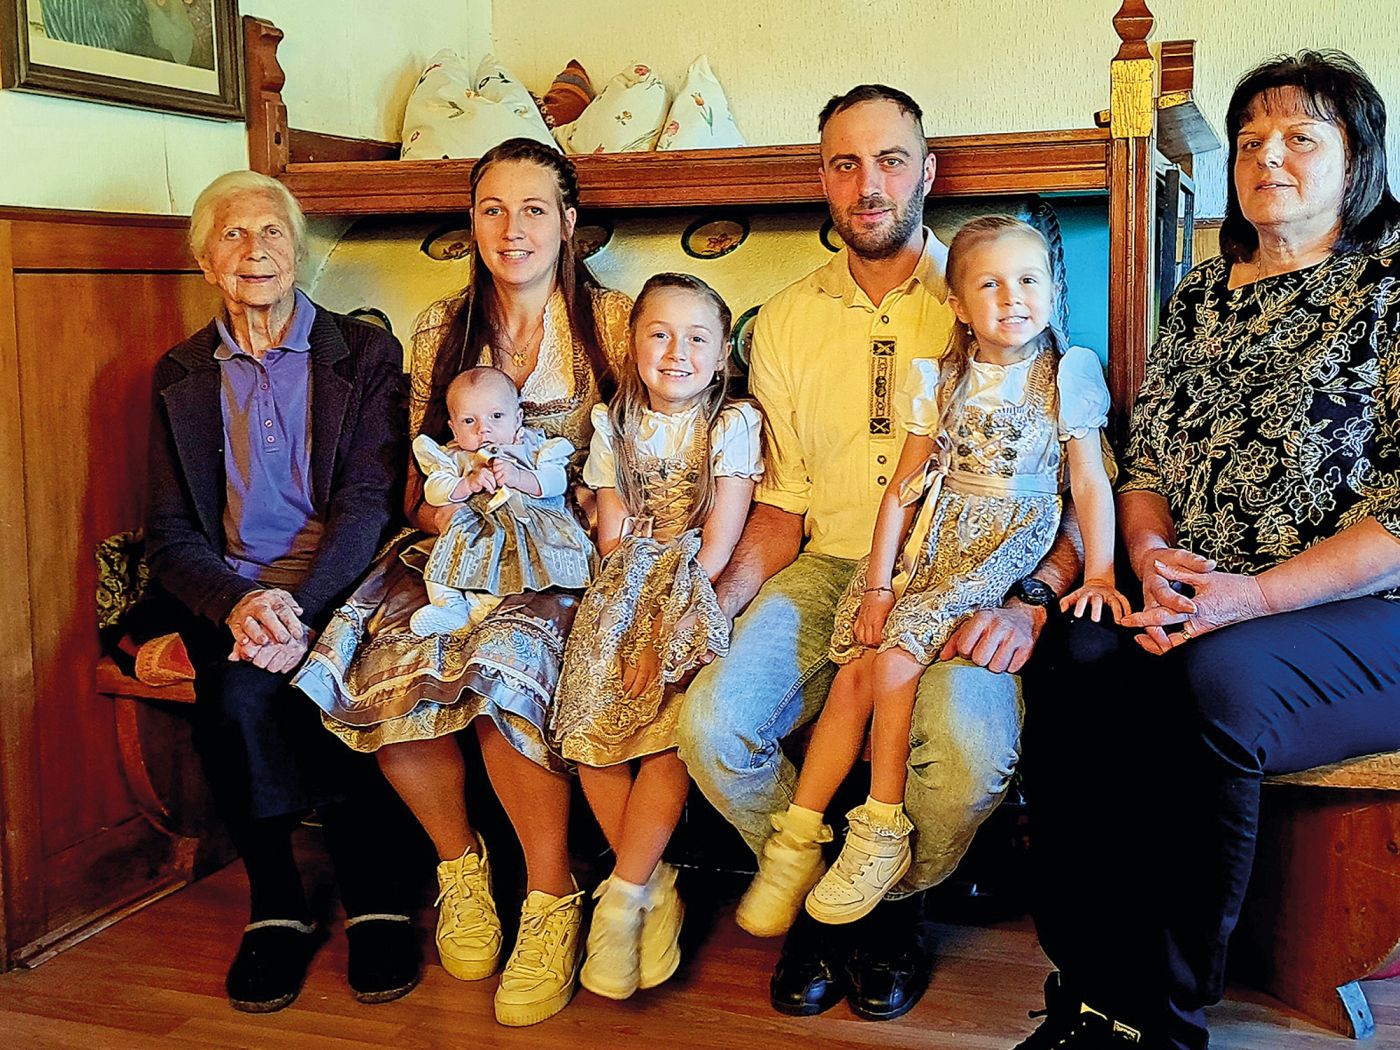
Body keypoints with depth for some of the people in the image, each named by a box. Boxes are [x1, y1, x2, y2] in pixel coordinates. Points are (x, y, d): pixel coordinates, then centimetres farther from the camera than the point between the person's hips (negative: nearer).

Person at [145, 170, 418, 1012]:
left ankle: (379, 900, -12)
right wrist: (238, 605, -18)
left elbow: (370, 502, -6)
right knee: (238, 696, -29)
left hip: (340, 589, -2)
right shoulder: (182, 376, 12)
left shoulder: (366, 355, 5)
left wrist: (301, 610, -23)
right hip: (230, 599, 2)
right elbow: (171, 536, 5)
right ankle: (277, 908, -8)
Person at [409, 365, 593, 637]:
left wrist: (519, 478, -19)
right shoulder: (455, 457, 15)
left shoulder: (533, 446, 11)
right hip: (476, 532, 2)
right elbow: (432, 492, 0)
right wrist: (468, 484, -16)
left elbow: (557, 480, -4)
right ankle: (448, 605, -28)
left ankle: (476, 607, -36)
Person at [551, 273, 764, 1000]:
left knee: (671, 729, -25)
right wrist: (634, 617, -9)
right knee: (591, 722, -18)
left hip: (697, 597, -3)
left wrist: (668, 624, -16)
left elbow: (718, 548, -7)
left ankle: (621, 897, -13)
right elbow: (613, 539, 7)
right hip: (627, 595, 4)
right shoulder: (613, 425, 11)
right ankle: (654, 885, -4)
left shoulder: (734, 424, 0)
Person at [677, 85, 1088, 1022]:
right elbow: (782, 506, 14)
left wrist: (1031, 599, -18)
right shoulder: (786, 323, 13)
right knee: (711, 725, -24)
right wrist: (713, 603, -4)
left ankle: (889, 907, 3)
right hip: (826, 572, 3)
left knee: (970, 750, -33)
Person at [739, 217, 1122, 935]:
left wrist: (1099, 574, -14)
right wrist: (878, 581, -2)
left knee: (894, 657, -23)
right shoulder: (939, 379, 8)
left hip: (1007, 541, -3)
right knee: (853, 670, -12)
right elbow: (904, 486, 6)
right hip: (929, 533, 4)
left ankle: (883, 831, -10)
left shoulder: (1067, 374, 1)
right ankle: (798, 840, -4)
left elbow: (1090, 482, -2)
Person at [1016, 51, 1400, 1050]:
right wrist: (1151, 554, -5)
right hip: (1194, 606, 5)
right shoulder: (1202, 295, 17)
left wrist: (1251, 597, -20)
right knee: (1076, 656, -26)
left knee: (1211, 681, -35)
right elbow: (1147, 455, 18)